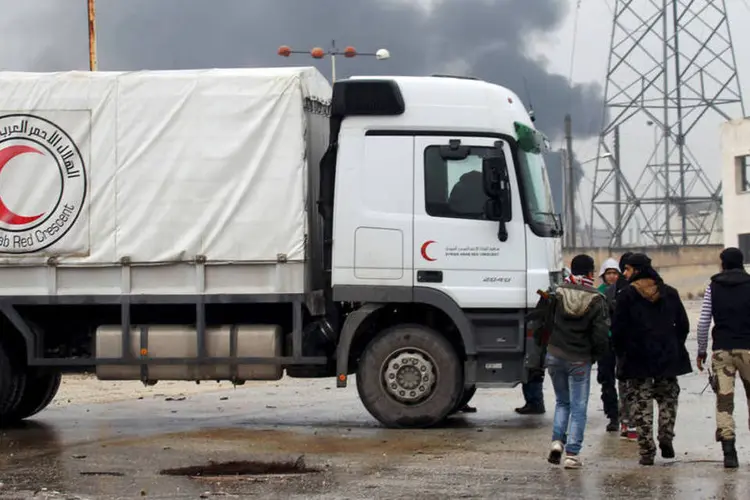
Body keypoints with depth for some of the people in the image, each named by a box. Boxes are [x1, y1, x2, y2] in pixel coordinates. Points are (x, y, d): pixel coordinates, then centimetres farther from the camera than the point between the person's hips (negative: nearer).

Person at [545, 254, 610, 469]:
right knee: (578, 407, 5)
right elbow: (601, 336, -12)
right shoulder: (596, 300, -10)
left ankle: (557, 440, 2)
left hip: (554, 356, 3)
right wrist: (595, 356, 4)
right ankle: (572, 454, 1)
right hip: (580, 360, -3)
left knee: (562, 401, 20)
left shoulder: (557, 294, -3)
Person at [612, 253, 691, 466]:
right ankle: (666, 436, 1)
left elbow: (618, 329, -6)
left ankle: (647, 450, -2)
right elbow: (683, 325, 10)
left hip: (638, 359, -3)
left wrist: (621, 353, 7)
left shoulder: (627, 295, -5)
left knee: (642, 403, 2)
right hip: (668, 357, 3)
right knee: (668, 397, 18)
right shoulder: (669, 293, 8)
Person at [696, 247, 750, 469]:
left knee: (724, 400, -2)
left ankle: (728, 452, -12)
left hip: (721, 350, 0)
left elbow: (703, 321, 2)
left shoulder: (713, 287, 4)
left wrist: (701, 350, 12)